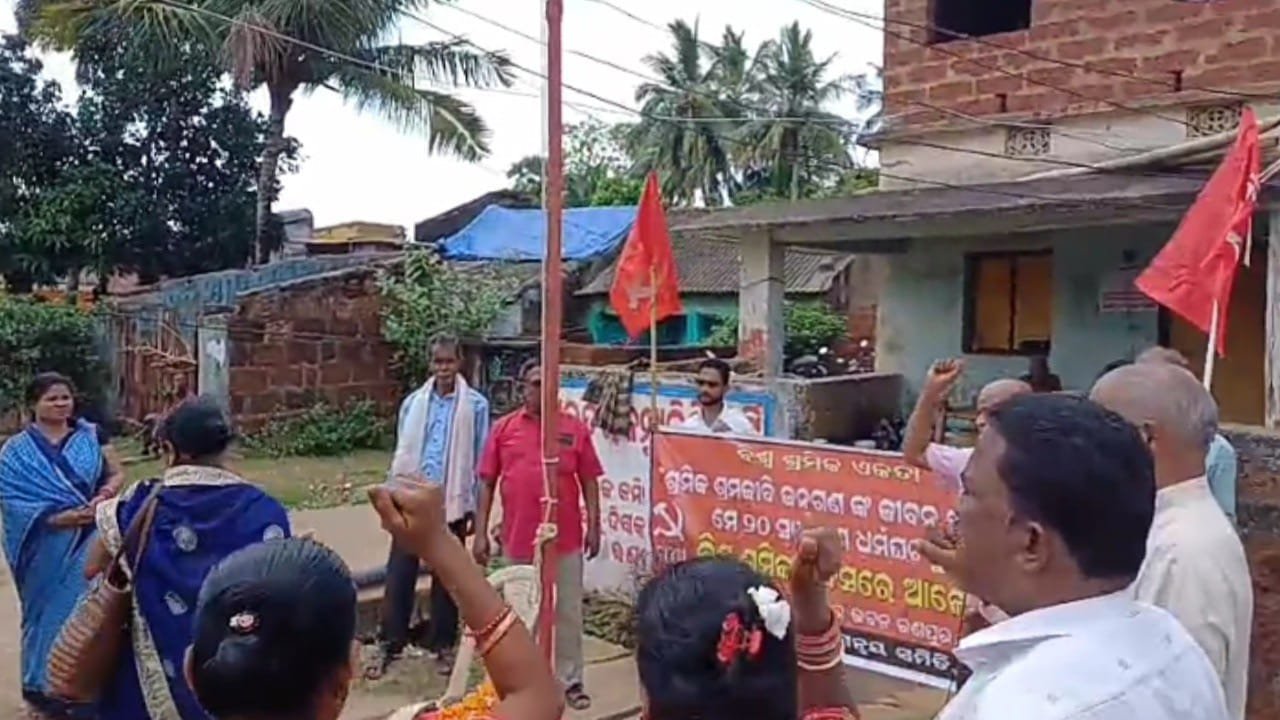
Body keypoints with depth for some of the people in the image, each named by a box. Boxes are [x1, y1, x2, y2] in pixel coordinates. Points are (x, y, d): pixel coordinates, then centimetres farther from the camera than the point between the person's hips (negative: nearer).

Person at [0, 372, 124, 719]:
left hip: (90, 538, 2)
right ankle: (44, 685, 21)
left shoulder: (92, 436, 5)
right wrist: (58, 517, -20)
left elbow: (116, 474, 7)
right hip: (47, 545, -1)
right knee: (51, 607, 5)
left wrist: (103, 496, -15)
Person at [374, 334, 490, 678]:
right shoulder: (413, 402, 3)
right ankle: (389, 643, 13)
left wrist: (472, 507, -1)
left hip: (452, 503, -1)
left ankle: (443, 644, 22)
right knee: (399, 573, 3)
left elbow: (480, 459, -1)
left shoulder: (475, 405, -4)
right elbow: (402, 453, 8)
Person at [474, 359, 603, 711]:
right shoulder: (503, 428, 1)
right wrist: (480, 532, 0)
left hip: (565, 539, 0)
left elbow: (589, 482, 4)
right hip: (517, 539, 1)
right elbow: (487, 483, 3)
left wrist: (593, 527, 0)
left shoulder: (575, 428, 0)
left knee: (568, 612, 9)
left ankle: (571, 681, 22)